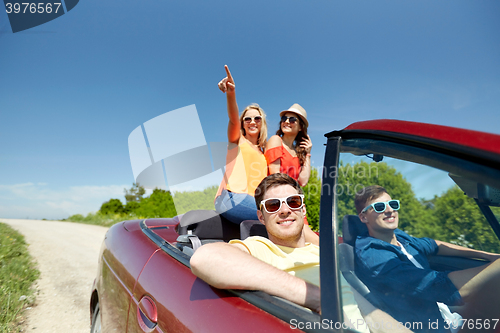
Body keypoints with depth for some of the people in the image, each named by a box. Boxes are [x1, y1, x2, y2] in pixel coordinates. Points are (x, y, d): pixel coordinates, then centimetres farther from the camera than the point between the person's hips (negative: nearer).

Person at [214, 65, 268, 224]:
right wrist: (231, 94, -29)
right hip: (231, 197, -5)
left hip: (252, 201, 5)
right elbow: (233, 119, -9)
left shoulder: (263, 151, 26)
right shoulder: (237, 140, 13)